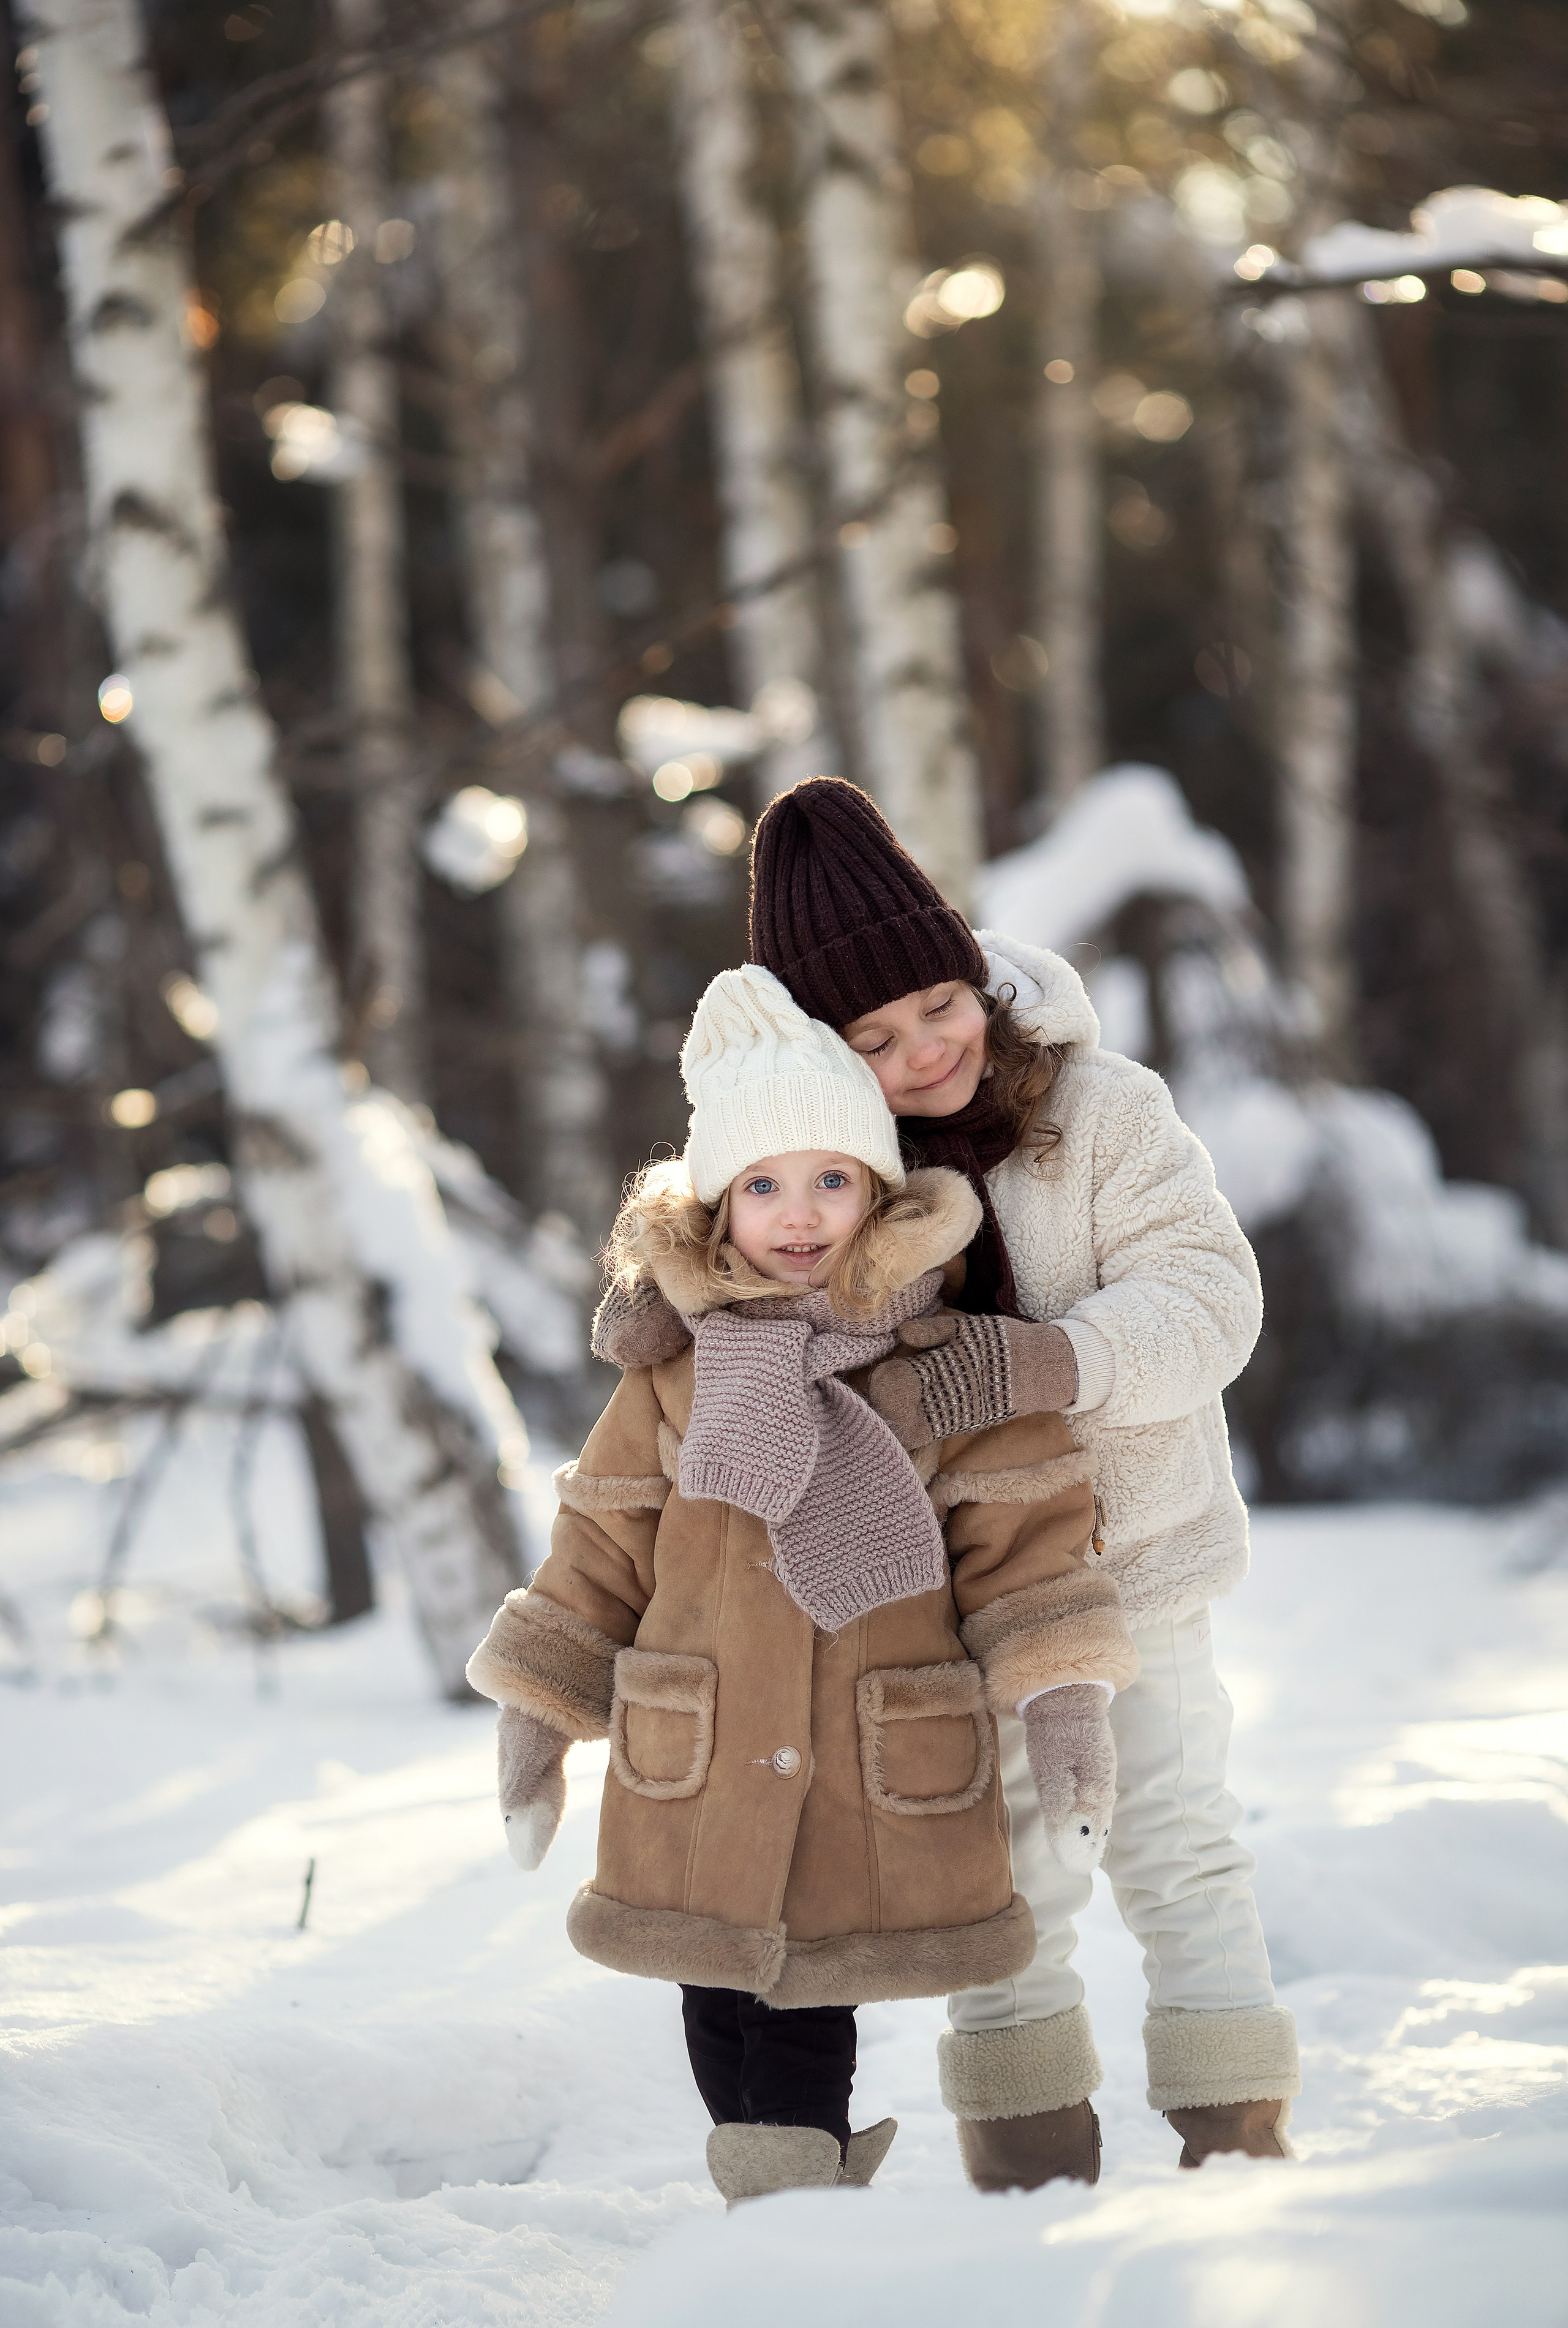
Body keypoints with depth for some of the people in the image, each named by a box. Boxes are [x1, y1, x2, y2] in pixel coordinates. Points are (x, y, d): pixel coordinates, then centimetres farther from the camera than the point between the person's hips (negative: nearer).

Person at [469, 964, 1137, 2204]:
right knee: (726, 2004, 6)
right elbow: (603, 1545, 10)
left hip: (883, 1770, -2)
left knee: (813, 2007, 2)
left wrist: (1064, 1700, -9)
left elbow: (1024, 1531, -1)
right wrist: (537, 1711, 10)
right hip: (701, 1769, 2)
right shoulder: (673, 1366, 5)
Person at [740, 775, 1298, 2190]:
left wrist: (1028, 1364, -36)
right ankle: (1030, 2160, 22)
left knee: (1175, 1843, 1)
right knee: (997, 1865, 12)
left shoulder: (1099, 1109, -16)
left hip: (1124, 1539, -2)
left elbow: (1207, 1300, -21)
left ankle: (1238, 2141, 10)